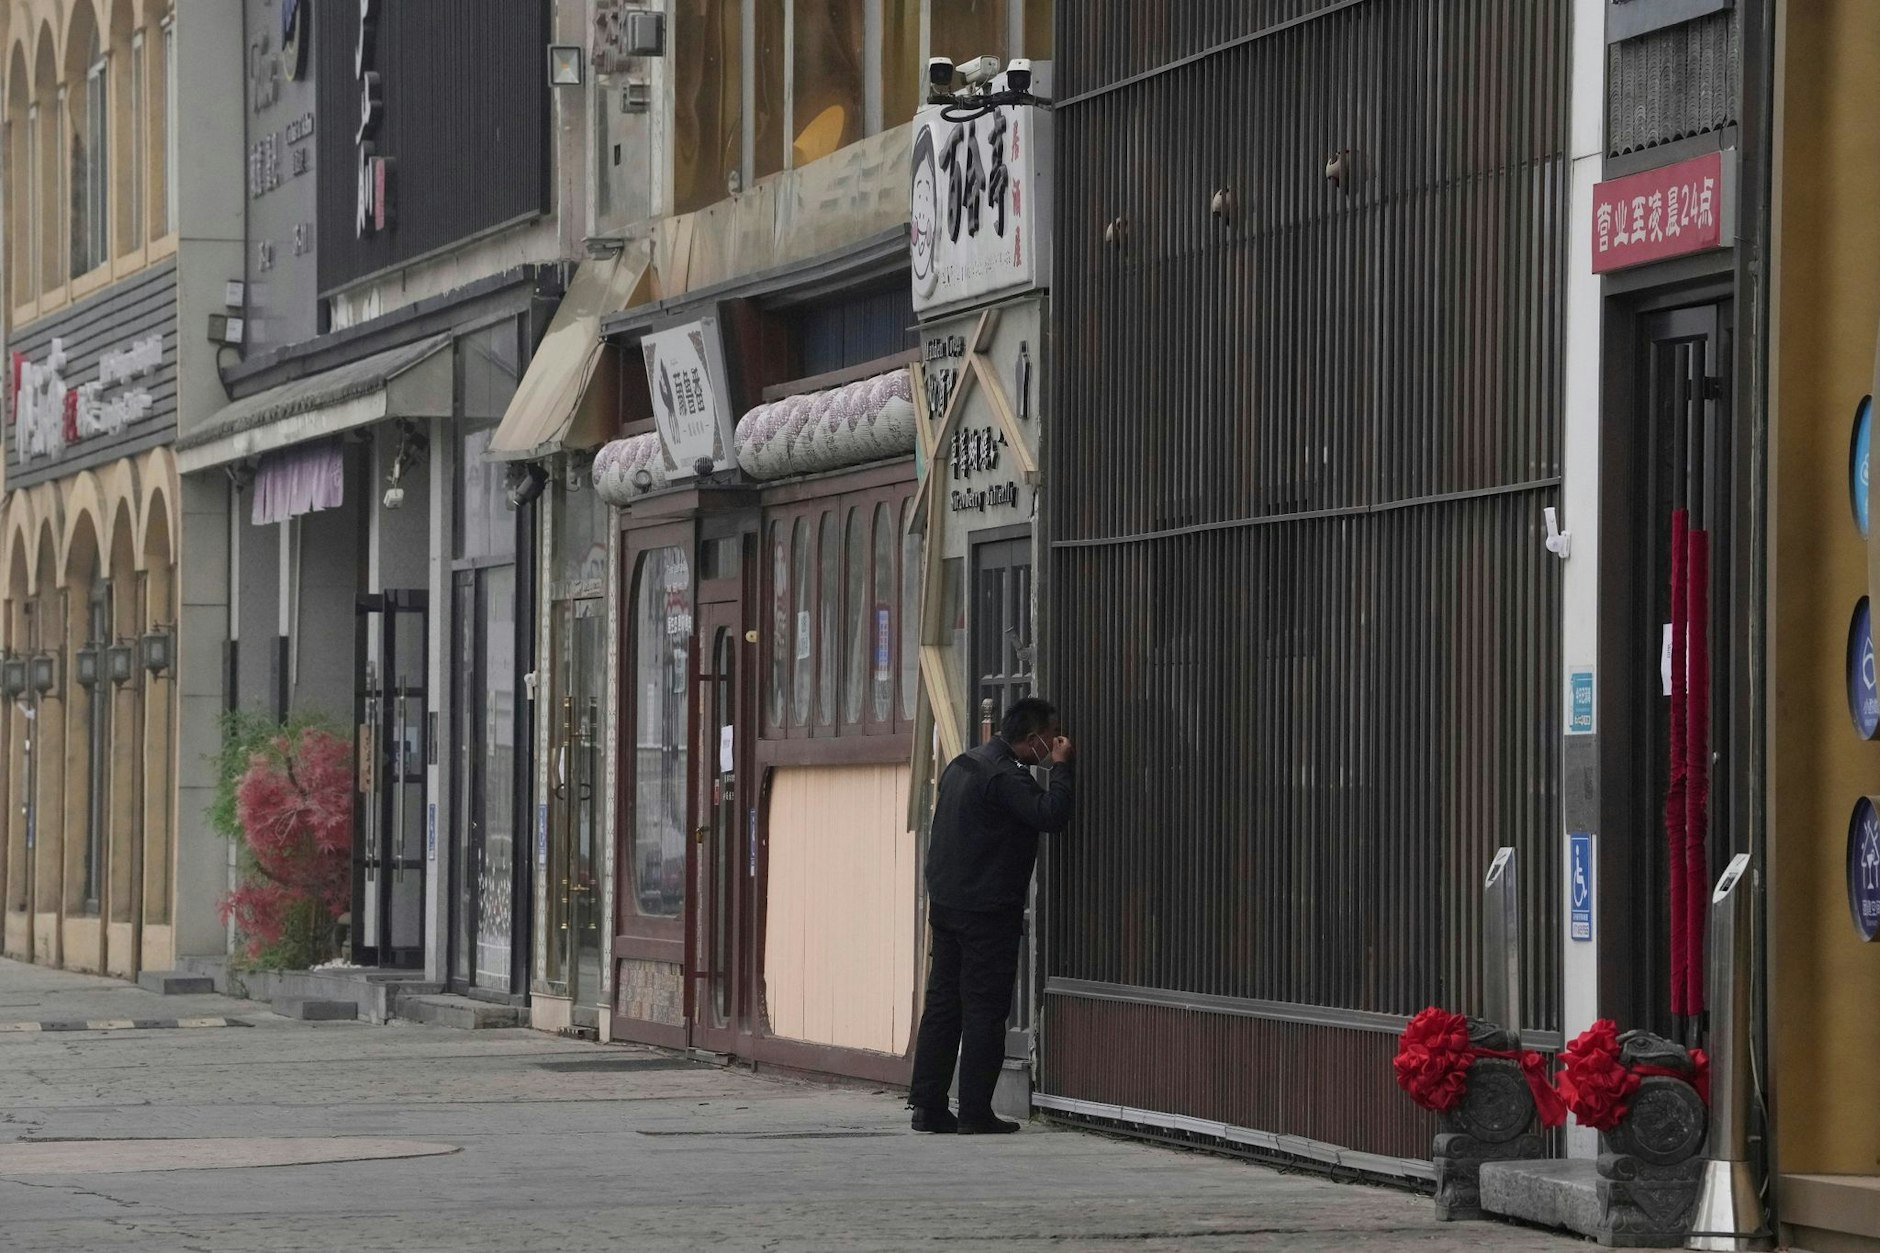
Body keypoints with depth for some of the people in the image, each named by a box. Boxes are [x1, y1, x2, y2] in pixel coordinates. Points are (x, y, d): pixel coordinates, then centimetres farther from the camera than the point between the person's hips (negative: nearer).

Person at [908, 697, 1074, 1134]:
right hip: (986, 909, -9)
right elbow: (1051, 815, -25)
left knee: (942, 1002, 10)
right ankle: (975, 1111, -4)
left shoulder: (962, 765, 15)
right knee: (984, 1008, -4)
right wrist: (1060, 767, -14)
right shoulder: (1005, 775, -16)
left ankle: (928, 1106, 9)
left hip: (946, 902, 9)